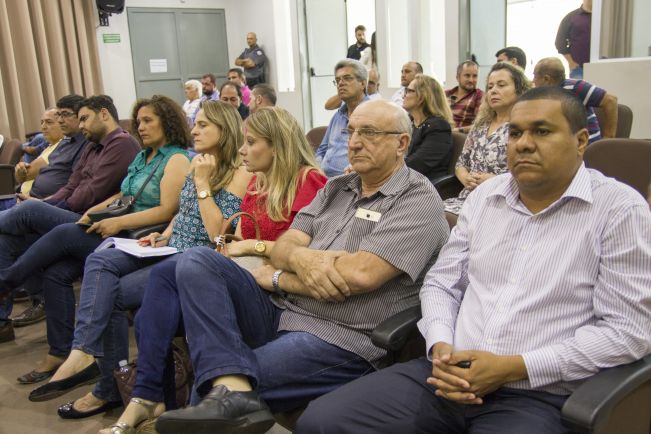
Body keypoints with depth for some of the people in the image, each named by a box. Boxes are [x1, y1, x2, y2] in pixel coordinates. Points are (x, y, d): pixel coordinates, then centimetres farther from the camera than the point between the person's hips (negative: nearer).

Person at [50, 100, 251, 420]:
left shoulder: (239, 174, -10)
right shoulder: (196, 164, 14)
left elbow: (220, 236, -18)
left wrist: (202, 183, -16)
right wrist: (163, 235, 5)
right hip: (169, 250, 8)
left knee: (112, 295, -15)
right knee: (100, 260, -17)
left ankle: (110, 388, -1)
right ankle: (85, 351, -25)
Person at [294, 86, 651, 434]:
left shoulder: (620, 209, -3)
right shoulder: (485, 195, 12)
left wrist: (512, 368, -14)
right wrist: (440, 347, -6)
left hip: (537, 397, -4)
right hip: (451, 376, 5)